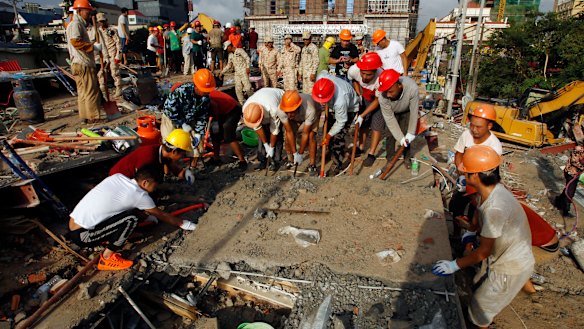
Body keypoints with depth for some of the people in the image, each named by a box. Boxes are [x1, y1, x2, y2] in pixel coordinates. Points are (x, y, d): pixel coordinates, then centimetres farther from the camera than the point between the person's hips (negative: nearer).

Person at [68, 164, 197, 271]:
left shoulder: (118, 177, 6)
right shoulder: (139, 194, -13)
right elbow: (162, 215, 2)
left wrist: (146, 215, 34)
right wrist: (184, 224, 16)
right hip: (81, 235, -8)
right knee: (131, 218, -15)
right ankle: (106, 259, -1)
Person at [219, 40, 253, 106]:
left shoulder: (240, 50, -3)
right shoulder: (230, 55, 17)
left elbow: (247, 58, -5)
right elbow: (229, 65, 20)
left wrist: (247, 67, -15)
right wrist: (222, 72, 15)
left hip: (244, 71, -7)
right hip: (237, 73, 7)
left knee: (247, 88, -13)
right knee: (238, 89, 0)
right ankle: (242, 104, 8)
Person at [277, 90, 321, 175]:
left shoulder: (310, 110, -45)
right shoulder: (281, 111, -37)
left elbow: (305, 134, -34)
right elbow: (289, 132, -27)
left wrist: (300, 154, -26)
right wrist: (295, 153, -24)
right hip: (296, 117, 3)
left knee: (311, 136, -23)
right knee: (288, 136, -12)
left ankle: (312, 165, -11)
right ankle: (290, 161, 10)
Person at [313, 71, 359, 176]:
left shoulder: (340, 100, -46)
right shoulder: (320, 77, -31)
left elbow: (340, 122, -30)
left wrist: (329, 135, -20)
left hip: (349, 108, -7)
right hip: (333, 106, 8)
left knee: (338, 137, -13)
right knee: (328, 128, 9)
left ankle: (337, 165, 1)